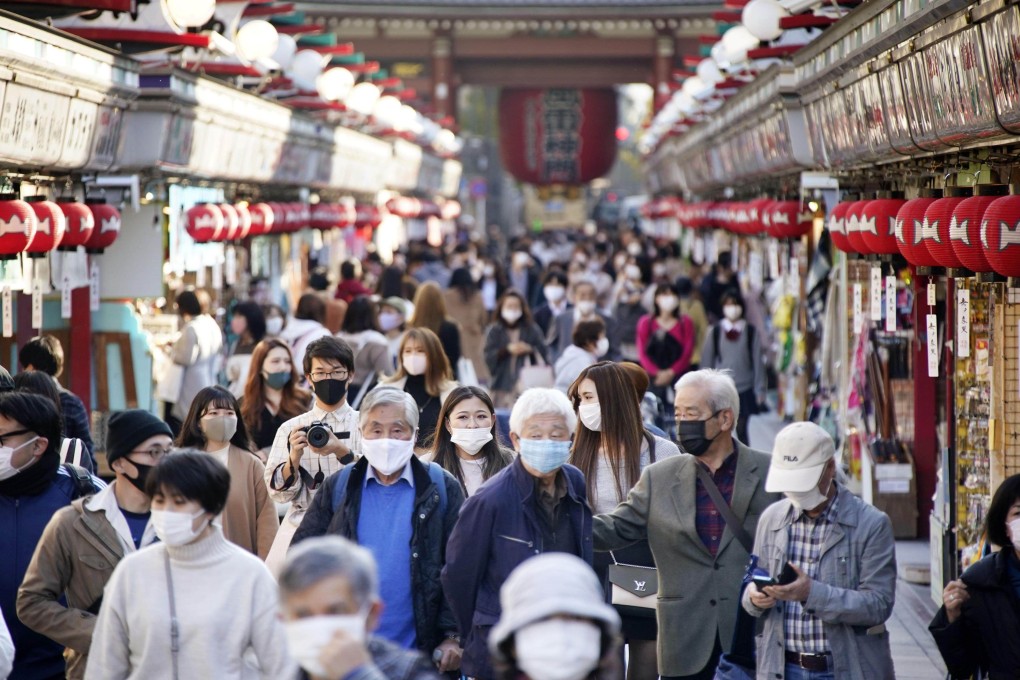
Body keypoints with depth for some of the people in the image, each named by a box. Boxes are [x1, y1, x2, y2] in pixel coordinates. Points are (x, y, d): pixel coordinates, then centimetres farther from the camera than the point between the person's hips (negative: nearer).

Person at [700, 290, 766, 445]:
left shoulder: (751, 332, -1)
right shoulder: (715, 332, 1)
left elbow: (758, 362, 2)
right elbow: (707, 362, 5)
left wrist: (760, 390, 0)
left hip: (744, 391, 0)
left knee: (741, 430, 5)